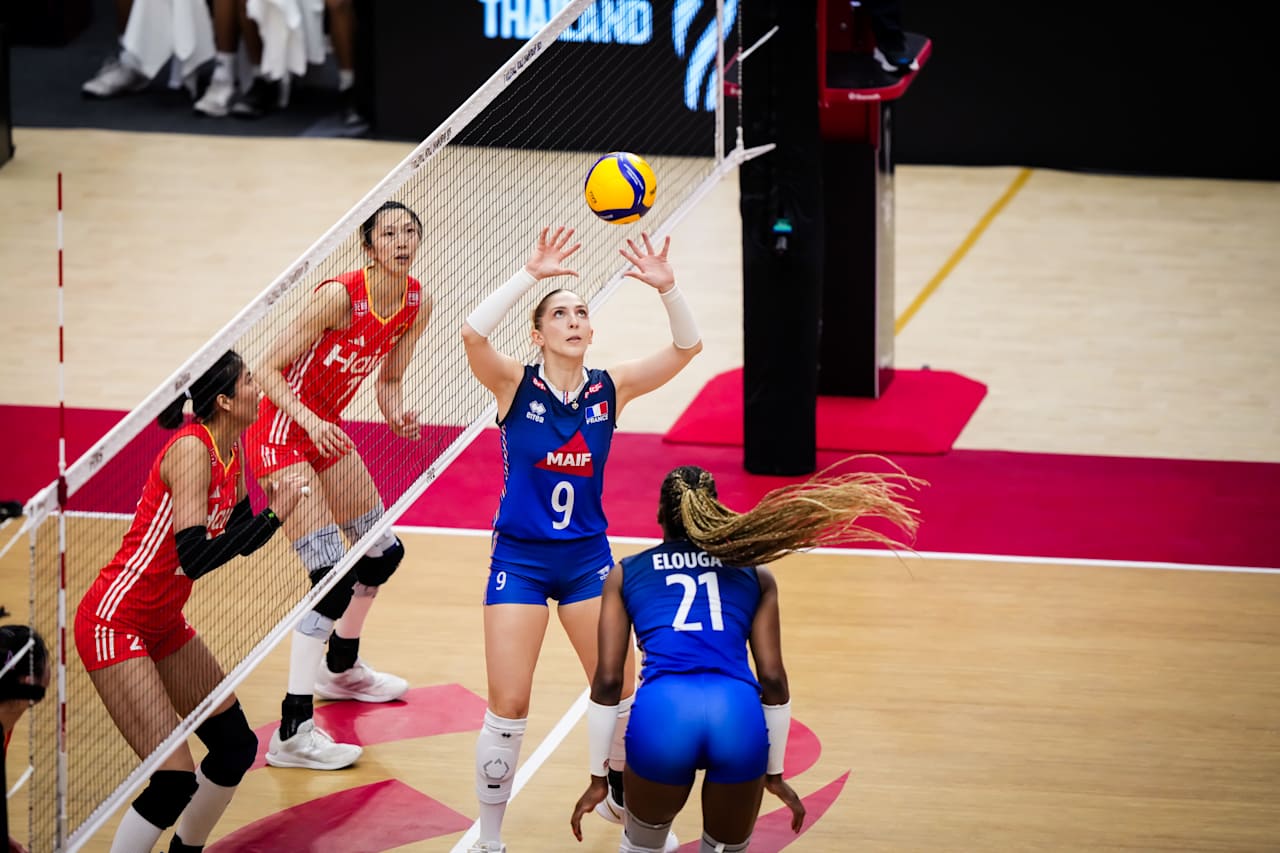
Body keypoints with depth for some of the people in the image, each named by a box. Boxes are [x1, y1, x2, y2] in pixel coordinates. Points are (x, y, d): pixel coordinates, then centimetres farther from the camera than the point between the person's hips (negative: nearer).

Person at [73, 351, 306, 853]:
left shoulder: (231, 454, 5)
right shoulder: (191, 449, -22)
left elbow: (239, 541, 14)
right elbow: (195, 557, -31)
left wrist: (275, 504, -5)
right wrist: (274, 516, -26)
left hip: (164, 624, 10)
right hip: (113, 624, -10)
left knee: (236, 746, 13)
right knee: (175, 780, -15)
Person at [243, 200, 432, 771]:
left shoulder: (418, 305, -3)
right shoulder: (340, 296, -25)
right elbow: (270, 369, -22)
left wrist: (397, 415, -12)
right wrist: (309, 419, -35)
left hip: (327, 430, 8)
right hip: (280, 433, -8)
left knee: (383, 553, 20)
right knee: (333, 577, -16)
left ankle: (340, 670, 46)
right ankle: (292, 733, -15)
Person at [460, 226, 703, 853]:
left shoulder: (608, 390, -2)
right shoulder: (516, 385, -10)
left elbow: (686, 348, -10)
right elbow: (473, 334, -29)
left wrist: (666, 288, -25)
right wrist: (531, 273, -32)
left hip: (588, 558, 3)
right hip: (519, 559, -3)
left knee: (619, 694, 6)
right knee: (508, 708, -5)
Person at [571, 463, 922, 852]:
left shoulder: (626, 573, 22)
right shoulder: (754, 573, 23)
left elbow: (608, 680, 14)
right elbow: (772, 679, 15)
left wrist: (598, 778, 18)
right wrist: (775, 773, 23)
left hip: (662, 711, 0)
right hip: (738, 715, 1)